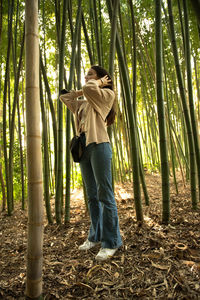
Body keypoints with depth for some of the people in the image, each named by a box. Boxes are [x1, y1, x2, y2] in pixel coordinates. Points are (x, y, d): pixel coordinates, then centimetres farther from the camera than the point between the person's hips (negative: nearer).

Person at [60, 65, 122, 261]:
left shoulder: (107, 94, 7)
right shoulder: (83, 103, 26)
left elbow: (89, 89, -11)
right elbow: (64, 97, 33)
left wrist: (99, 83, 10)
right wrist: (81, 91, 25)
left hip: (98, 145, -7)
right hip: (84, 148, 8)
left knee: (105, 195, -7)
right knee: (92, 196, 10)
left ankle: (111, 242, 2)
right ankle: (96, 236, 21)